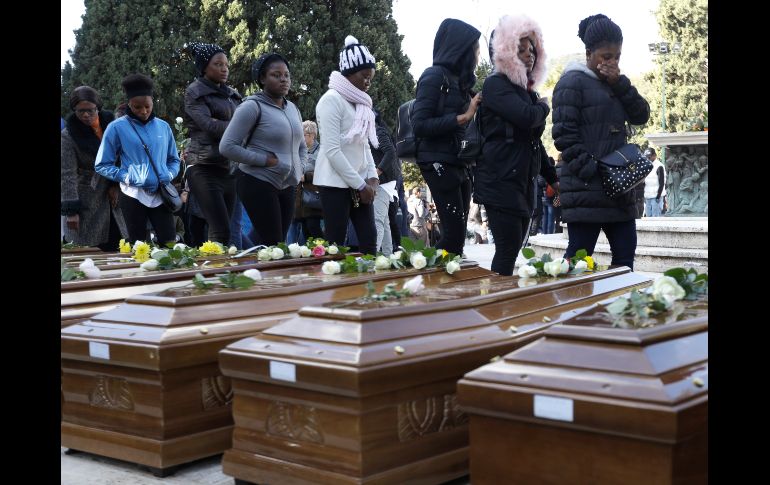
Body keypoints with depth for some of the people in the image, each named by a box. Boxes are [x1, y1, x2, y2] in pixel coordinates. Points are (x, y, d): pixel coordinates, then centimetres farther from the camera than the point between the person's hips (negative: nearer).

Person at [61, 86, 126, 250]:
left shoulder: (110, 123, 4)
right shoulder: (68, 136, -7)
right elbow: (68, 175, -11)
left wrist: (116, 184, -3)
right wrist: (71, 210, -16)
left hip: (113, 194, 4)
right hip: (87, 204, -3)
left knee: (115, 249, 2)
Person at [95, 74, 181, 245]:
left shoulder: (163, 127, 8)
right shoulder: (117, 127, -3)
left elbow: (174, 159, 18)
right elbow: (102, 165, -1)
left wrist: (169, 175, -3)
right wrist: (128, 177, -13)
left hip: (160, 195, 3)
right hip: (134, 195, -3)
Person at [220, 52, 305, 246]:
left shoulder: (292, 108, 13)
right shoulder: (252, 106, -10)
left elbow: (302, 147, 27)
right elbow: (227, 147, -16)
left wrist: (299, 170, 8)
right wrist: (265, 160, -17)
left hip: (287, 186, 7)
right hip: (258, 184, -7)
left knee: (281, 243, 8)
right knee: (273, 245, -10)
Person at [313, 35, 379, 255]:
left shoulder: (361, 103, 14)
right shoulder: (331, 100, -12)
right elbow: (332, 150, -18)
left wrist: (372, 177, 2)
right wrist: (359, 184, -15)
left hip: (360, 183, 8)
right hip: (336, 183, -8)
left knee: (369, 241, 3)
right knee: (336, 245, -6)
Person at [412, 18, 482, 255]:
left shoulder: (460, 80, 15)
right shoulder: (435, 75, -6)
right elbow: (419, 125, -14)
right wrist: (463, 118, -16)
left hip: (460, 164, 8)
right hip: (440, 163, -8)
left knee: (458, 233, 4)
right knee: (454, 233, -12)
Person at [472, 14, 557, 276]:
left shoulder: (528, 91, 19)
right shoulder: (496, 84, -7)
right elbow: (526, 117, -23)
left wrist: (552, 178, 23)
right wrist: (543, 107, -1)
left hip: (525, 183, 8)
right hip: (500, 183, -8)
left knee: (512, 249, 6)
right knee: (508, 249, -12)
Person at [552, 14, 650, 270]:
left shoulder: (613, 84, 19)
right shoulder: (572, 83, -6)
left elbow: (641, 115, 10)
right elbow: (564, 136, -13)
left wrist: (620, 83, -4)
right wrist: (593, 170, -19)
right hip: (585, 189, -8)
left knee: (625, 253, 8)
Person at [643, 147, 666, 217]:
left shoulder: (659, 166, -7)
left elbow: (661, 183, -11)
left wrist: (658, 196, -16)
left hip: (656, 196, -8)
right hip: (648, 197, 8)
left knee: (656, 217, -9)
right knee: (648, 216, 8)